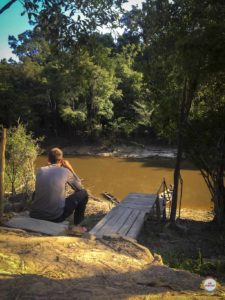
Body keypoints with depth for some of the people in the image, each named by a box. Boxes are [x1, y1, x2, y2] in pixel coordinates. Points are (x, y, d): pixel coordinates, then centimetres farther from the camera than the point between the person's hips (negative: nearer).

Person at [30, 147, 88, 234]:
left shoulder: (40, 170, 3)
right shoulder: (65, 171, -6)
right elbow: (79, 187, 8)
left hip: (35, 215, 5)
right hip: (55, 216, -4)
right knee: (83, 193, 10)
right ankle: (77, 226, 16)